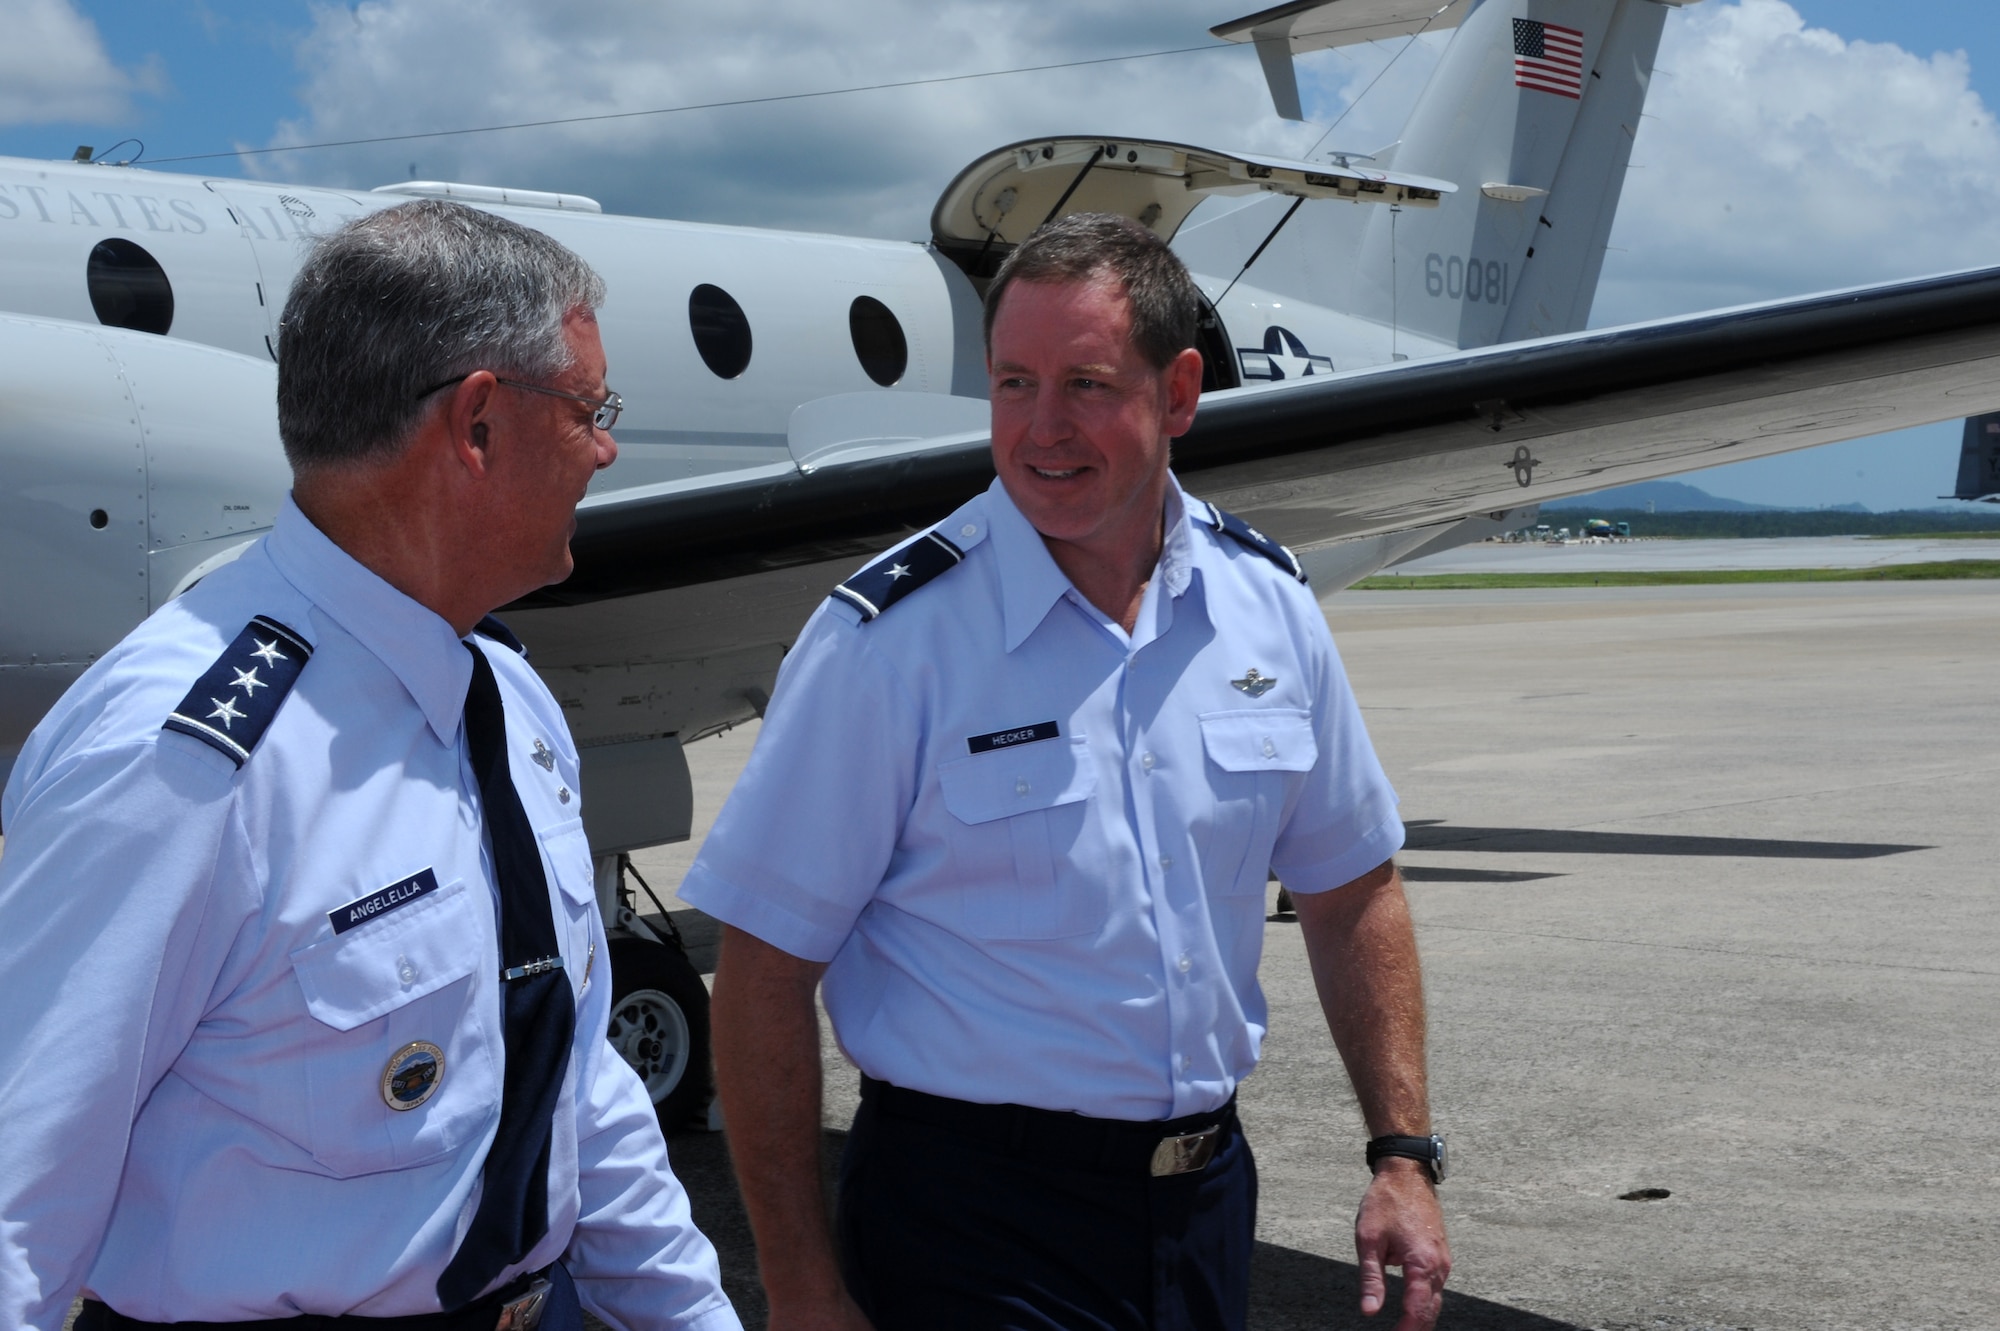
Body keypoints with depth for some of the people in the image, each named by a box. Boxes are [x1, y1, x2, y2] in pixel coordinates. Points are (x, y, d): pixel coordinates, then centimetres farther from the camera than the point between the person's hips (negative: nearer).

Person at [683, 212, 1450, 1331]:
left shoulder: (1271, 605, 0)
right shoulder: (891, 639, -16)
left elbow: (1352, 888, 11)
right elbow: (766, 969, -14)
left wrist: (1404, 1157, 5)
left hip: (1206, 1195, 5)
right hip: (975, 1219, -5)